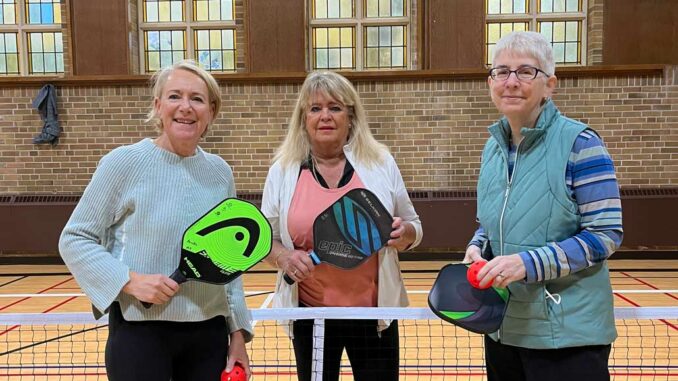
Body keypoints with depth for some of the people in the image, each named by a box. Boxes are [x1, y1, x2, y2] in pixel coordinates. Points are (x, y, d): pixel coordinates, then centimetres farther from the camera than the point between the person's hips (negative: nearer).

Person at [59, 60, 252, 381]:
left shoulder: (220, 172, 3)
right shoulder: (124, 162, -8)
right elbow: (74, 239, -4)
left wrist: (238, 331, 8)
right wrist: (130, 280, -18)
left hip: (210, 332, 4)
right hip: (139, 331, -3)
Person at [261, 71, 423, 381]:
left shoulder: (381, 162, -1)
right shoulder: (283, 169, -1)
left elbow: (412, 226, 8)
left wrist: (404, 234, -15)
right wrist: (283, 257, -15)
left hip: (375, 313, 0)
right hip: (309, 315, 1)